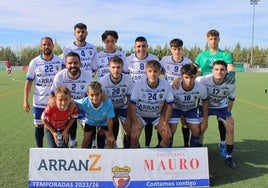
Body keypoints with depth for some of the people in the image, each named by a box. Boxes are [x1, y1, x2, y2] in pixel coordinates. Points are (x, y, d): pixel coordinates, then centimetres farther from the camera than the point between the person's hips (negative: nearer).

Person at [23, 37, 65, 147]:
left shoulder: (60, 61, -3)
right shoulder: (34, 62, -3)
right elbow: (29, 82, 0)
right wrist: (25, 100, -5)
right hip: (39, 102, 0)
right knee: (39, 126, 11)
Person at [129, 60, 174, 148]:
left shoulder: (166, 85, -20)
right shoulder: (139, 84, -24)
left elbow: (169, 105, -8)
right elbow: (132, 104, -16)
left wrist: (165, 123, -10)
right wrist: (136, 123, -19)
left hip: (157, 116, 2)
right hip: (140, 115, -1)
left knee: (167, 136, -15)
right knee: (134, 137, -20)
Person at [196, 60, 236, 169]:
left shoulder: (230, 84, -24)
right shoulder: (204, 80, -33)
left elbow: (231, 99, -7)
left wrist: (228, 114, -2)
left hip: (222, 106, 2)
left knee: (230, 127, -9)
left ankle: (229, 156, 8)